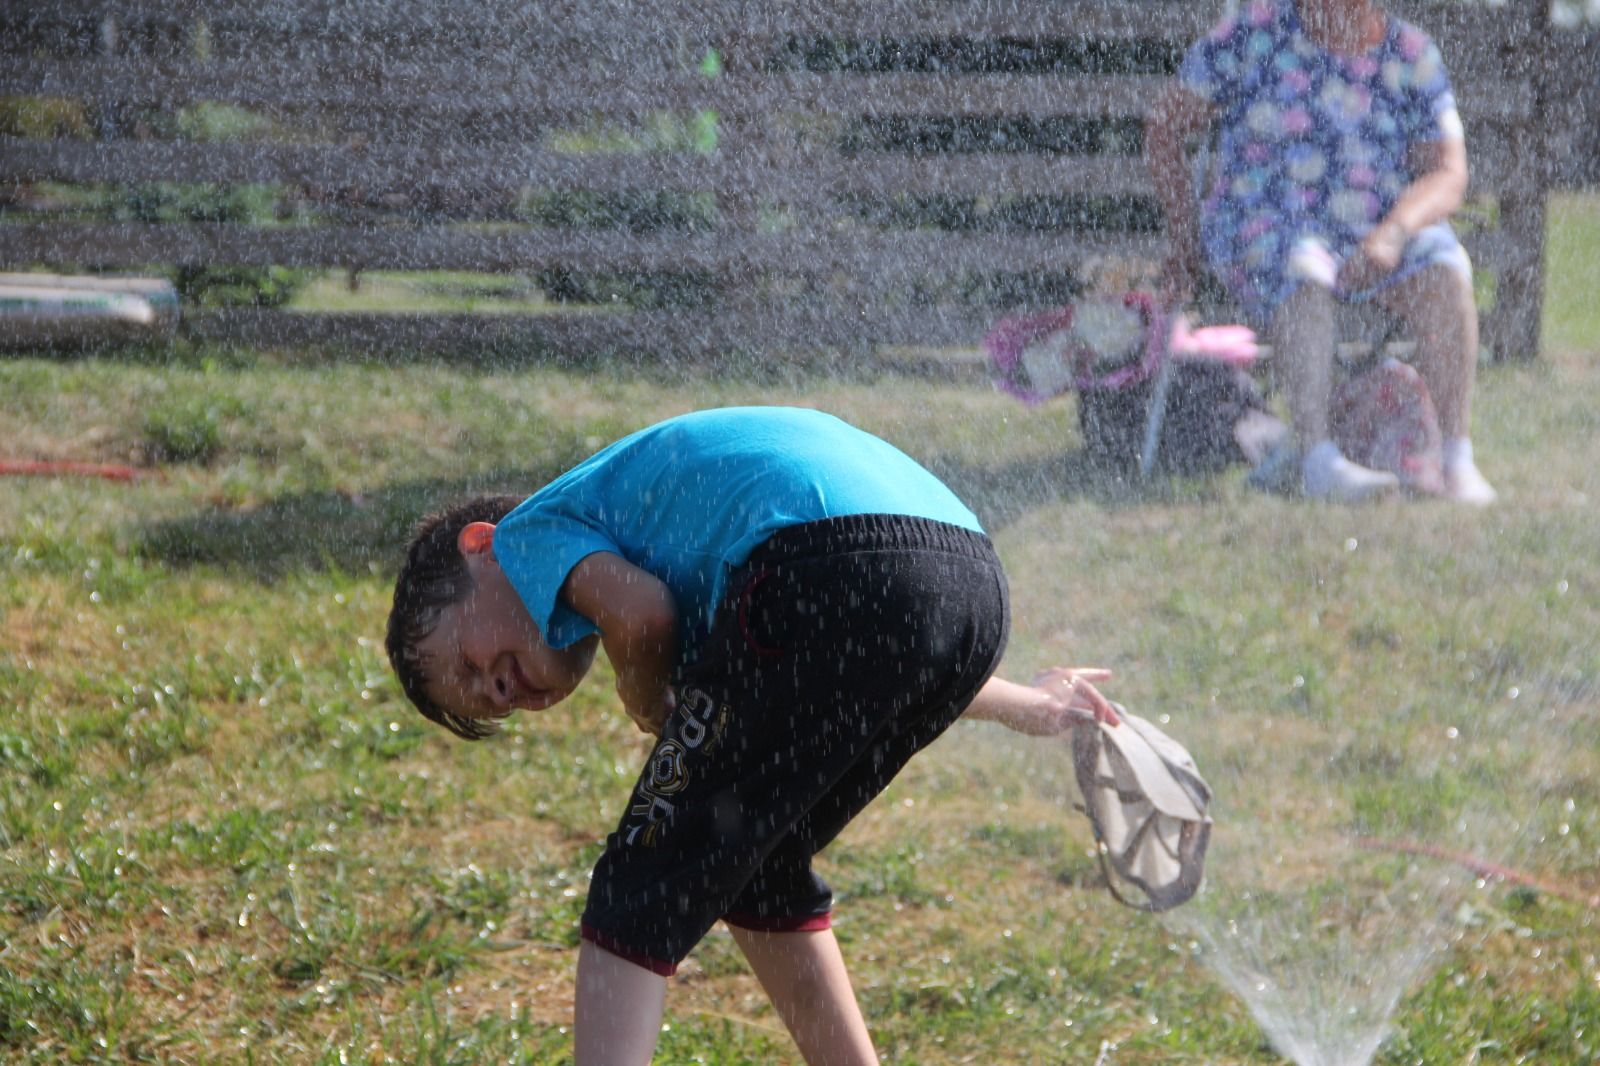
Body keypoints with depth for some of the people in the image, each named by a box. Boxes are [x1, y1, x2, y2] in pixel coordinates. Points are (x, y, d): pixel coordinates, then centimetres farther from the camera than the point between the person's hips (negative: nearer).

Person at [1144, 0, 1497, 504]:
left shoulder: (1412, 56, 1)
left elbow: (1447, 176, -6)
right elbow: (1163, 127, 3)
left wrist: (1394, 233, -26)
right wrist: (1184, 238, -4)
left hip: (1380, 231, 3)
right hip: (1267, 231, -2)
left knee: (1442, 272, -28)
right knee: (1303, 273, -36)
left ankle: (1459, 462, -28)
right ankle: (1317, 461, -44)